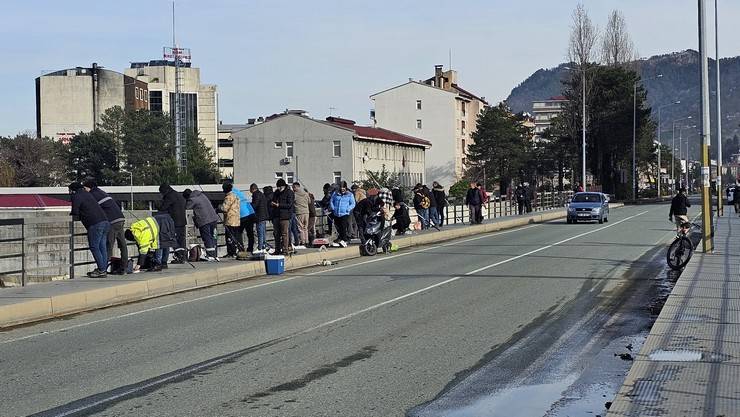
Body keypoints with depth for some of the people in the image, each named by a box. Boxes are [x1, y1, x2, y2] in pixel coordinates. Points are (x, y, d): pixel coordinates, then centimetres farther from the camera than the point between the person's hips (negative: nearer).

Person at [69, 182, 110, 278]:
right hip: (105, 221, 8)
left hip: (95, 224, -8)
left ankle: (101, 270, -6)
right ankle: (103, 269, 12)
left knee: (94, 247, -3)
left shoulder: (76, 197, 1)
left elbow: (75, 216, -1)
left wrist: (69, 215, 18)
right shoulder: (87, 194, 25)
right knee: (102, 247, 10)